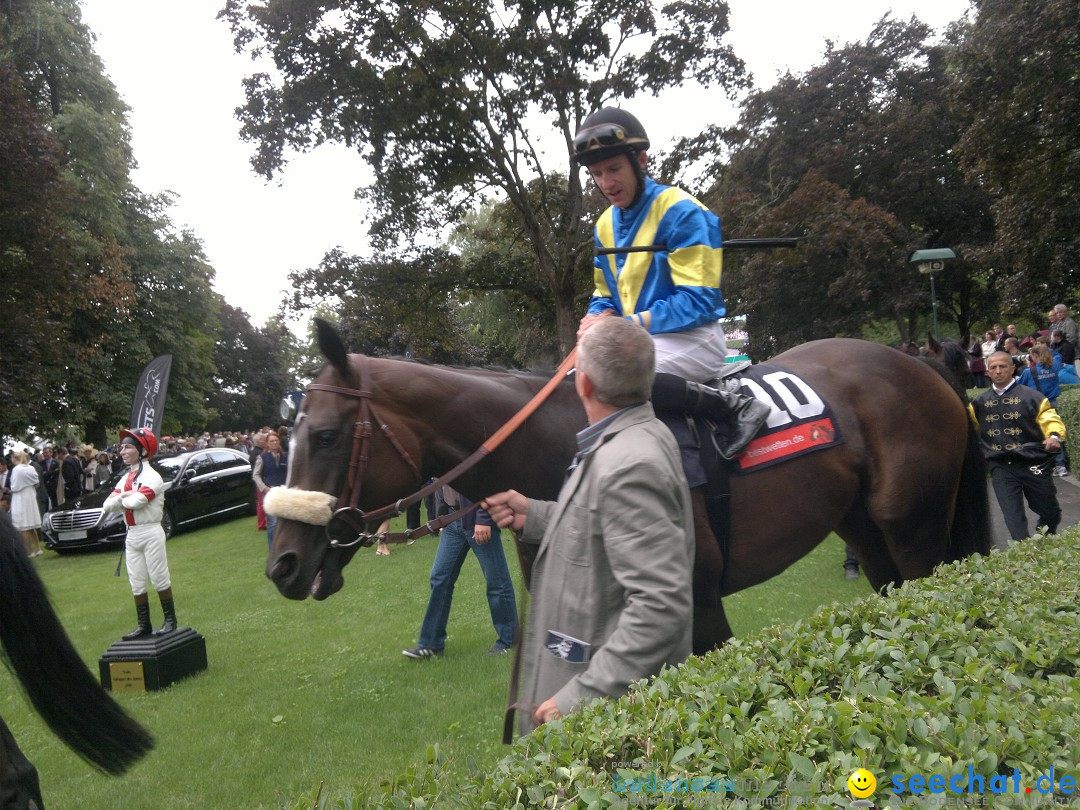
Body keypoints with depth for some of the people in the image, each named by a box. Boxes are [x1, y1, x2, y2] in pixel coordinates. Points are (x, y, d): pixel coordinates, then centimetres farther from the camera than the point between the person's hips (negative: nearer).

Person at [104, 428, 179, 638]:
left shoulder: (151, 476, -11)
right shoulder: (125, 479, 13)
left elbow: (138, 501, -26)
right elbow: (107, 505, 4)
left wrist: (120, 498, -6)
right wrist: (124, 496, -13)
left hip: (150, 532, -8)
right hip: (132, 534, 8)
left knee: (159, 579, 0)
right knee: (136, 583, 10)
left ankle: (170, 620, 12)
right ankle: (144, 625, 17)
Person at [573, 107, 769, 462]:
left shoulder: (680, 212, -13)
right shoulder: (605, 224, 12)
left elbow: (699, 302, -18)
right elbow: (604, 296, 18)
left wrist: (630, 323, -22)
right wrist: (597, 320, -6)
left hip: (692, 338, -8)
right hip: (636, 340, 8)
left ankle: (732, 406, -23)